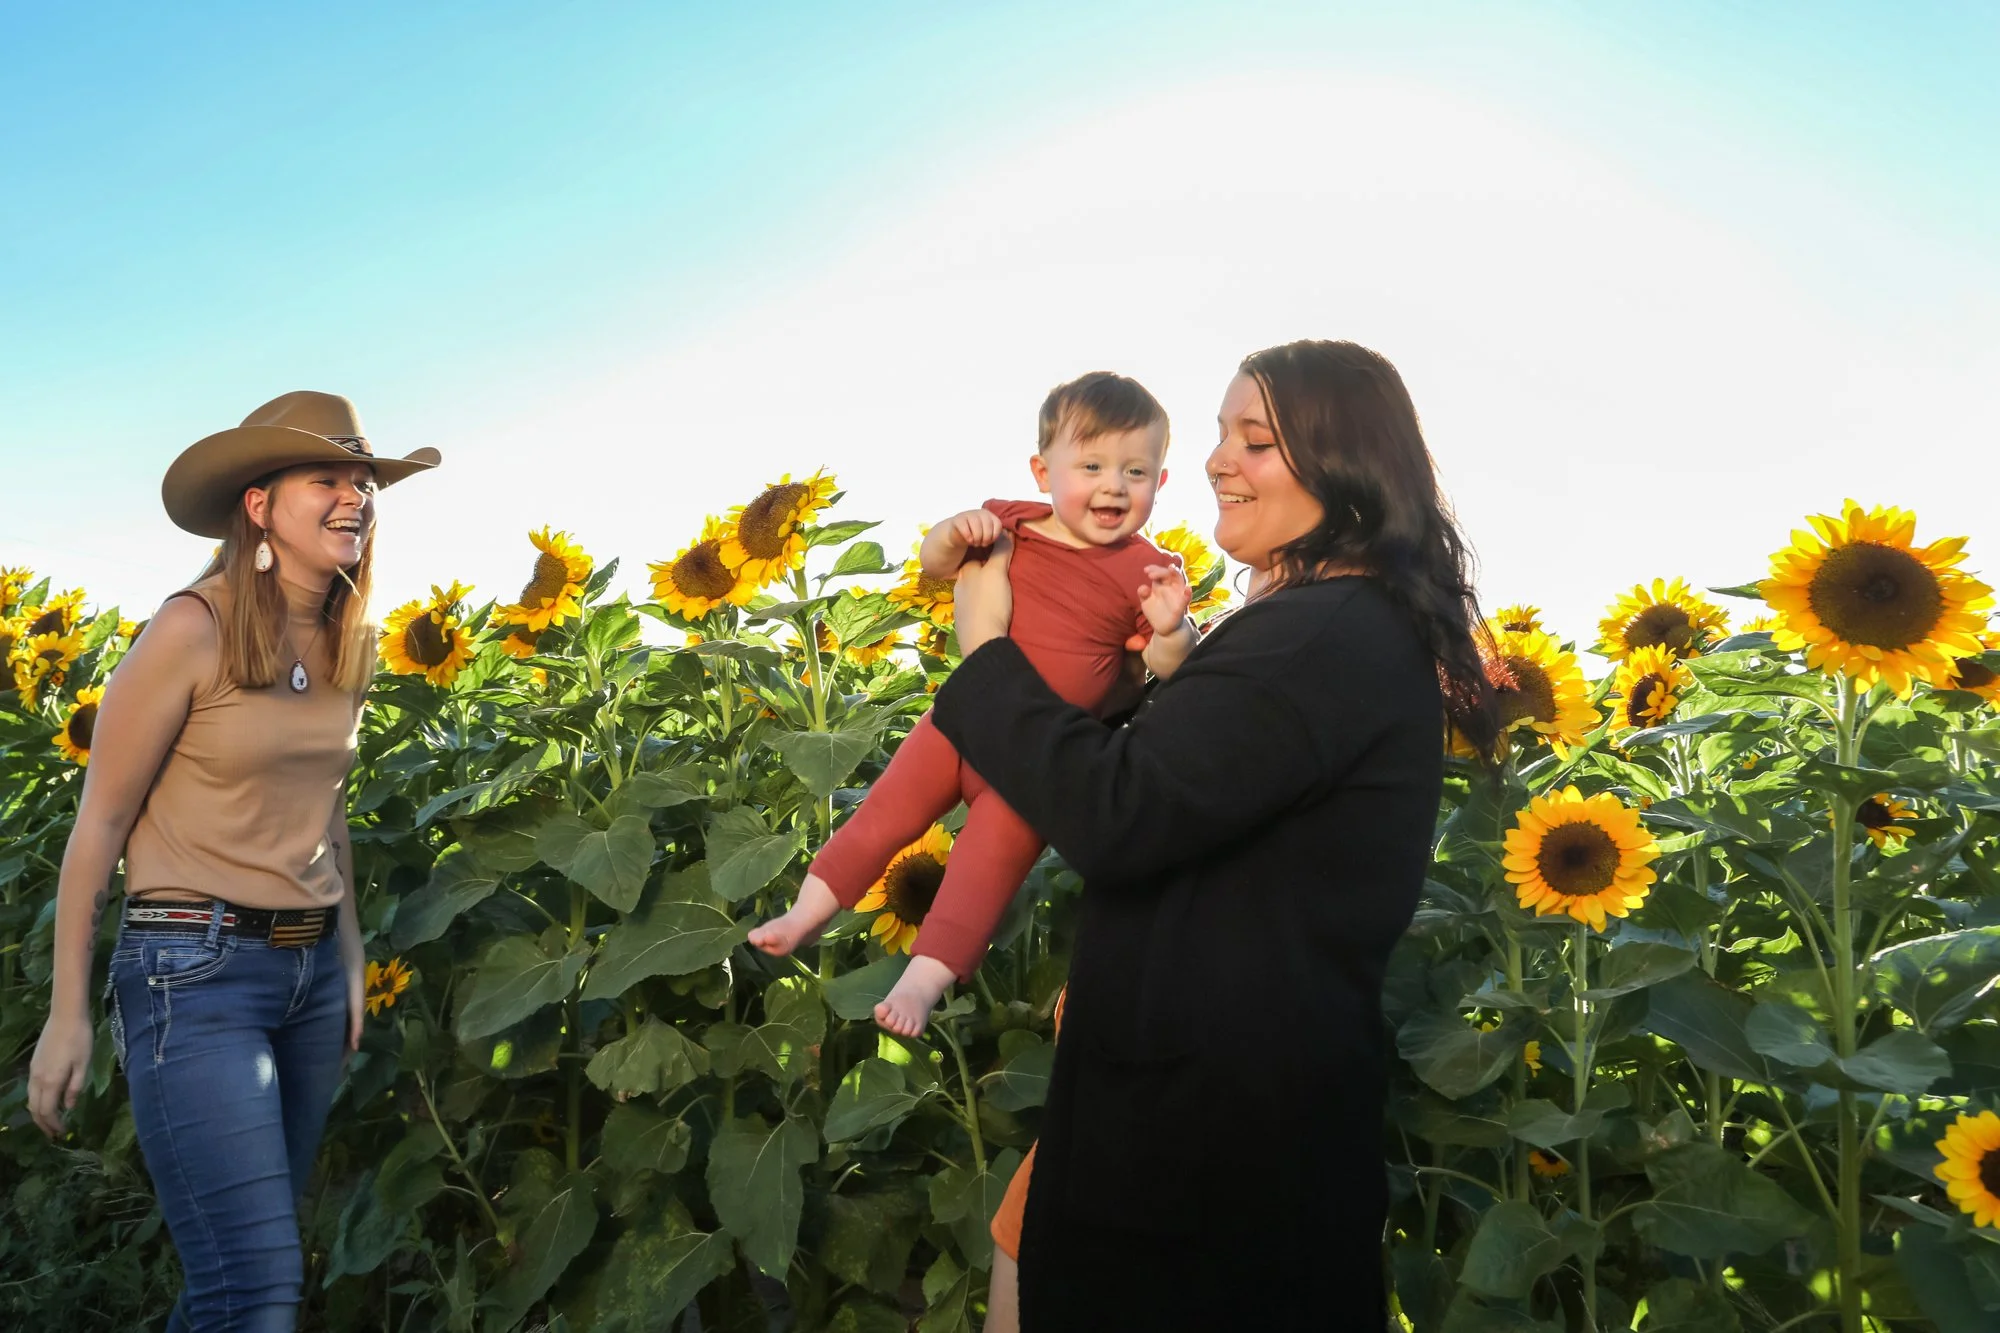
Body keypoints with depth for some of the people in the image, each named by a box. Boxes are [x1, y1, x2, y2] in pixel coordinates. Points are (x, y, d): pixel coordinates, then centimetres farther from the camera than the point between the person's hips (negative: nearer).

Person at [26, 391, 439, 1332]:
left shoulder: (349, 646, 7)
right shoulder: (194, 627, -11)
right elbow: (100, 820, -7)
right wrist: (67, 1013, -7)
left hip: (313, 967, 6)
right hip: (196, 968, -6)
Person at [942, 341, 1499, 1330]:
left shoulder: (1329, 636, -22)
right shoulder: (1370, 624, 12)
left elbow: (1117, 817, -28)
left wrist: (985, 648, -17)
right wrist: (1171, 672, 0)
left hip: (1209, 1121, -10)